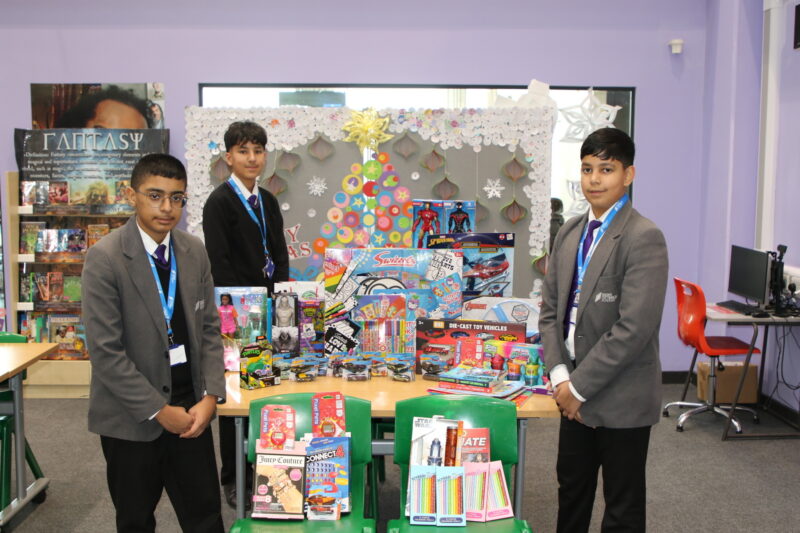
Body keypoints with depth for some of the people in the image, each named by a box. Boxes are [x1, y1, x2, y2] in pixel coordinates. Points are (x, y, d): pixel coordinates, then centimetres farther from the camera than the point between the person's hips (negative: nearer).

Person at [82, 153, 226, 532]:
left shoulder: (194, 251, 2)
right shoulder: (104, 258, -14)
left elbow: (209, 329, 6)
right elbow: (105, 351, -16)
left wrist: (210, 396, -5)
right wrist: (158, 410, -14)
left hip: (191, 406, 4)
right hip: (132, 416, -4)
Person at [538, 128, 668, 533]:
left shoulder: (644, 238, -16)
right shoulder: (569, 233, 7)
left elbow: (635, 328, -22)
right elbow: (550, 309, 9)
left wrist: (579, 386, -17)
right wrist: (560, 375, -4)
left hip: (621, 400, -7)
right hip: (576, 393, 7)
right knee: (571, 489, 21)